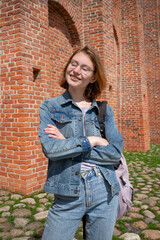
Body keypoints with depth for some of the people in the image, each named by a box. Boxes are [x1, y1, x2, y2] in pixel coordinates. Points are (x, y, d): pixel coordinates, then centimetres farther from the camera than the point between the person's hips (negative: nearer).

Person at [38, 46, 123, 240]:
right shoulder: (50, 107, 1)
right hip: (67, 195, -2)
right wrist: (93, 141, -11)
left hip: (104, 193, 2)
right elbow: (50, 149, -14)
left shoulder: (104, 110, 5)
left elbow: (116, 152, -6)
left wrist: (67, 144, -11)